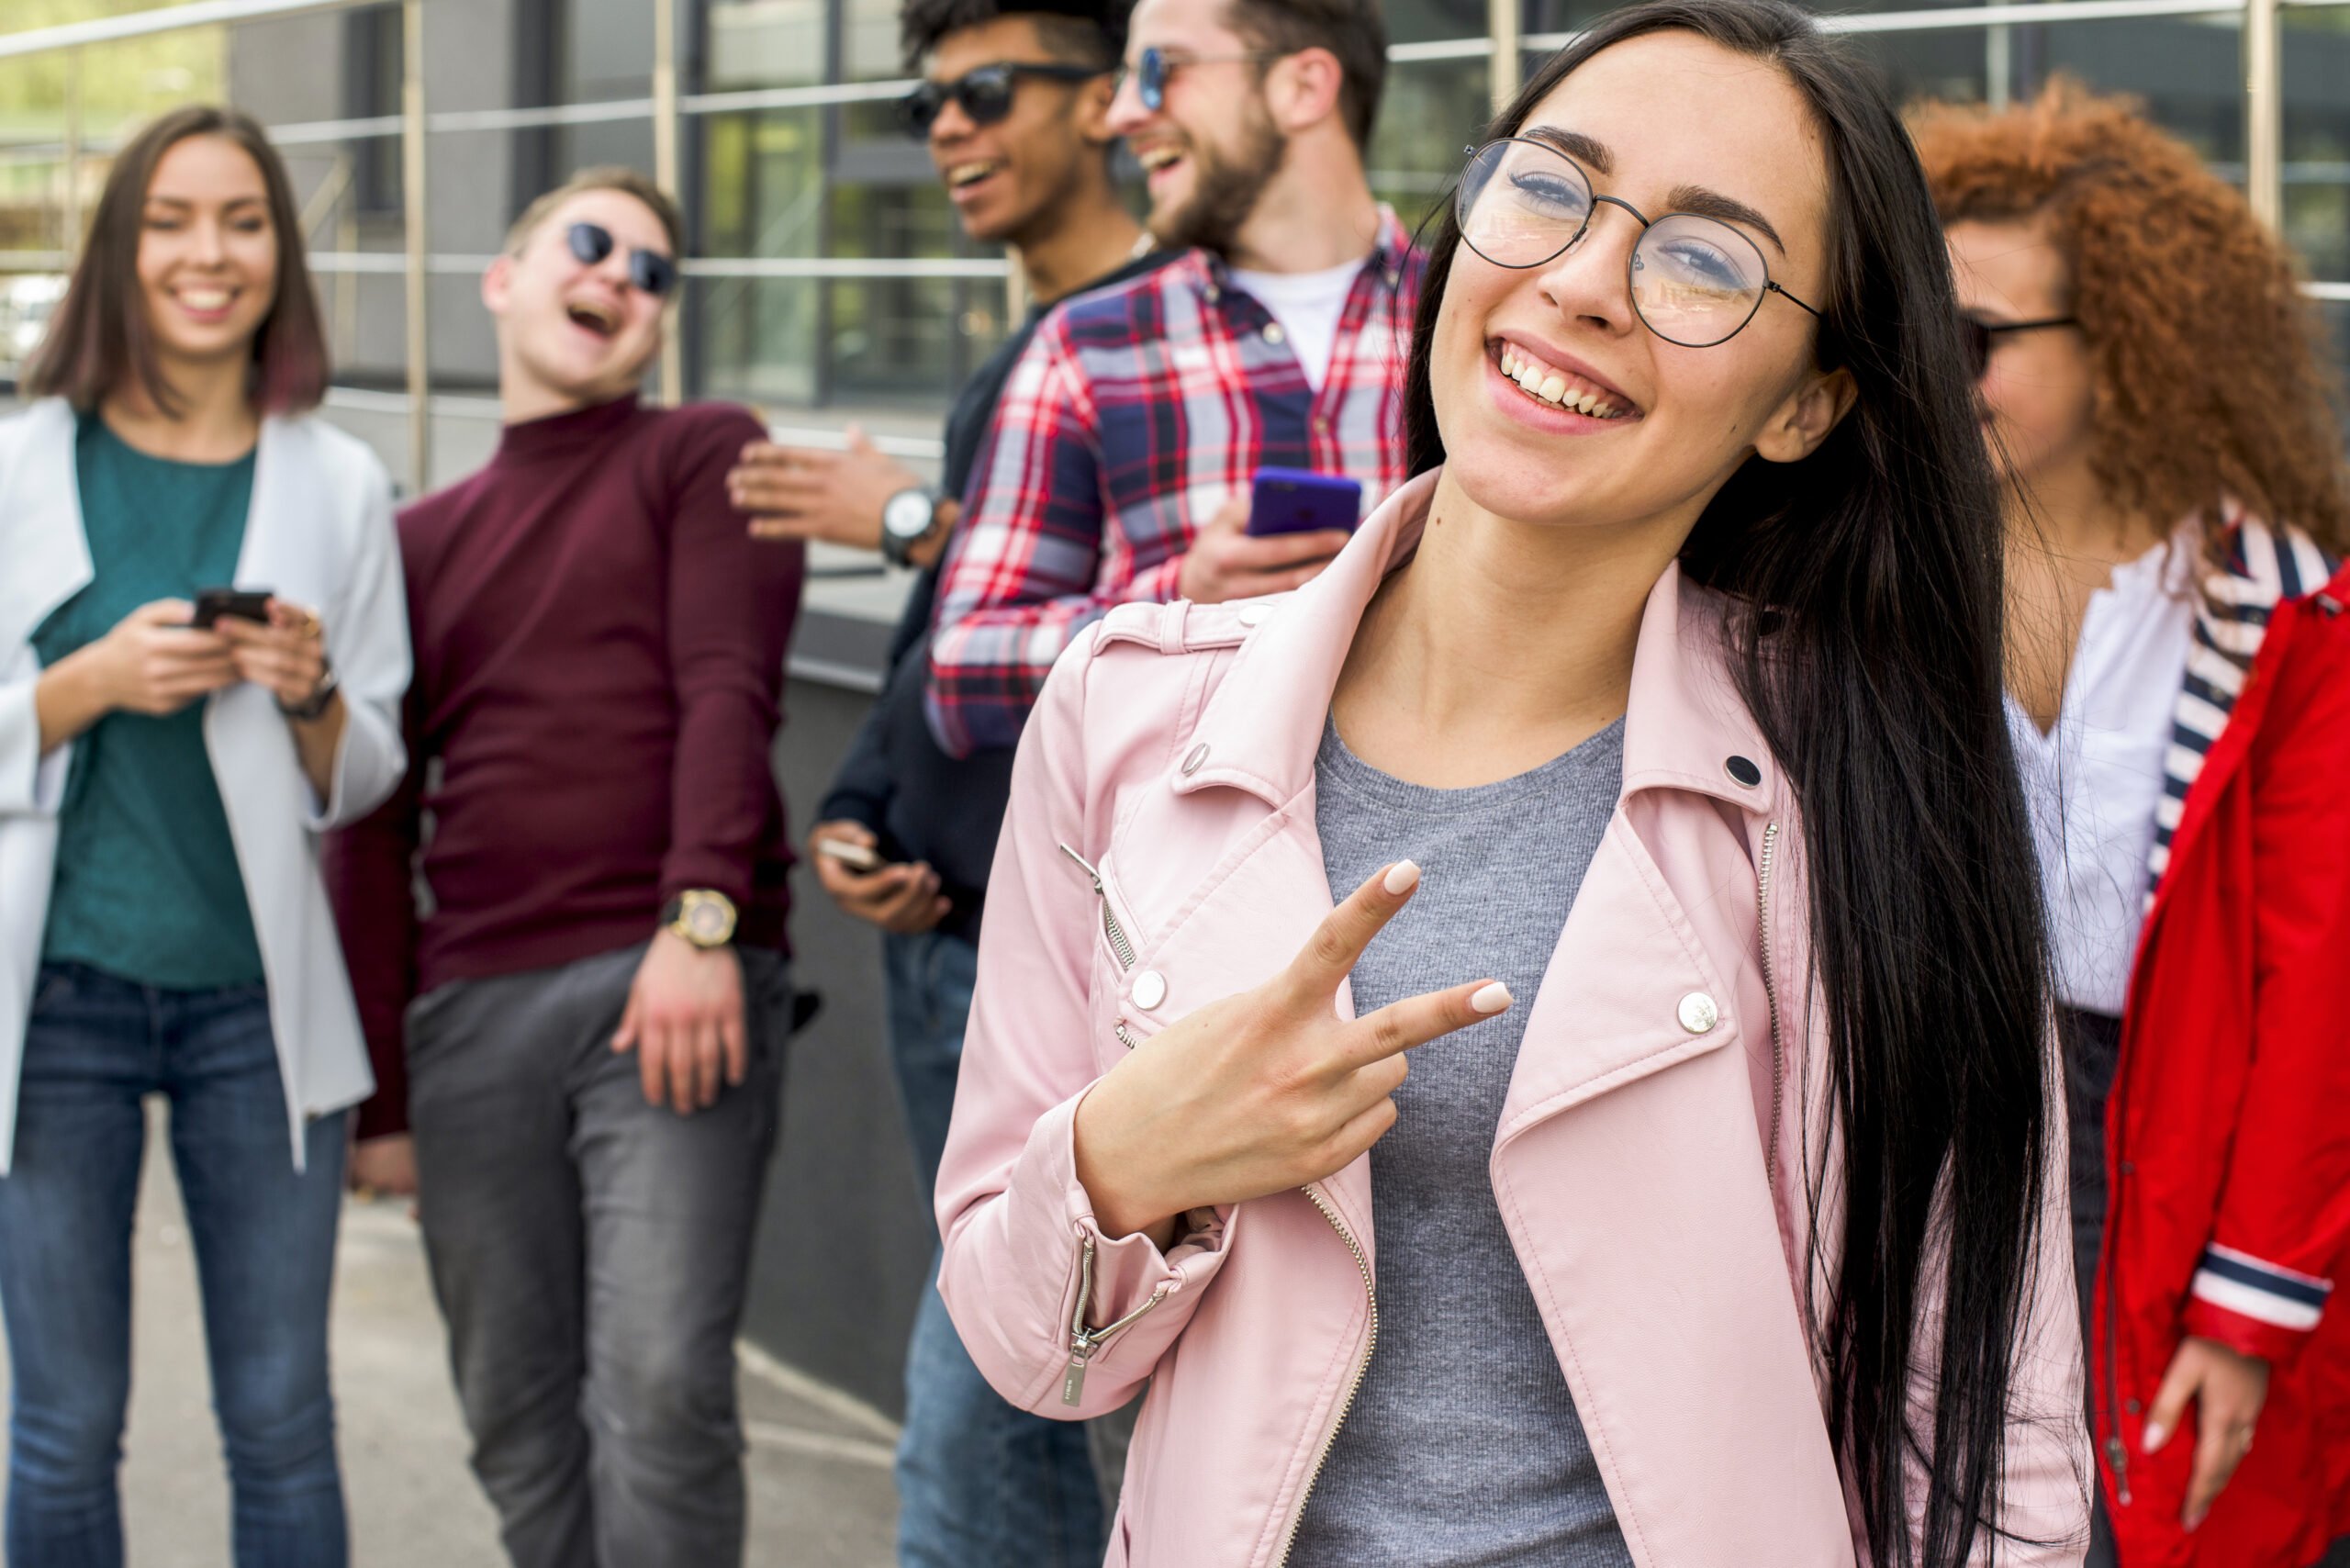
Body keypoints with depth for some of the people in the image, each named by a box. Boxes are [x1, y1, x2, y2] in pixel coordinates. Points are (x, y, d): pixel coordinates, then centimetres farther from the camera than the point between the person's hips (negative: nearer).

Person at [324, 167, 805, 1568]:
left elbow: (727, 694, -5)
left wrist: (702, 923, -20)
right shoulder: (421, 538, 21)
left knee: (661, 1385, -13)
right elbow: (375, 832, 19)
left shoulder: (703, 459, 10)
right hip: (470, 1013, 5)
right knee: (519, 1416, 6)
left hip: (670, 990, -4)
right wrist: (378, 1086, 14)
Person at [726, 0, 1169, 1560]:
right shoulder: (1000, 380, 20)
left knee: (966, 1401, -11)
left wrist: (922, 522, -11)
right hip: (937, 936, 9)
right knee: (1017, 1403, 15)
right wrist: (847, 818, 8)